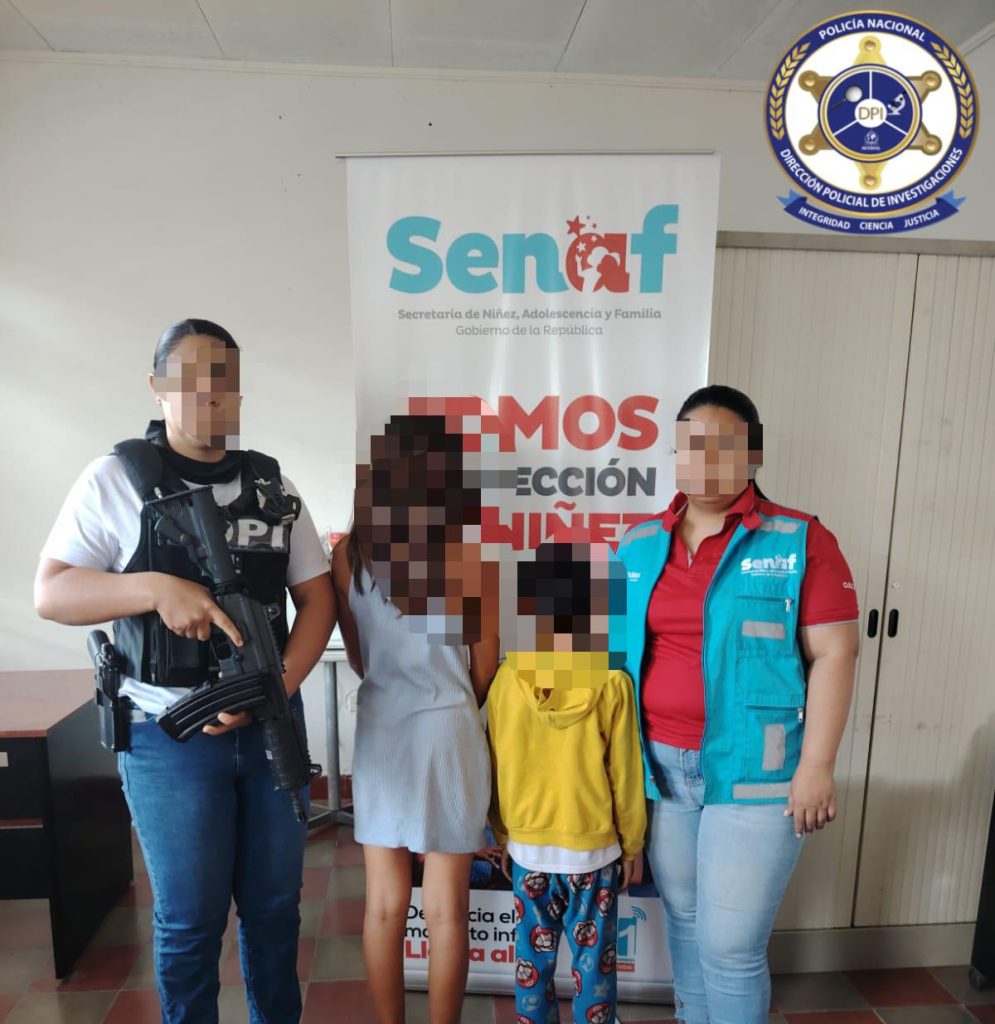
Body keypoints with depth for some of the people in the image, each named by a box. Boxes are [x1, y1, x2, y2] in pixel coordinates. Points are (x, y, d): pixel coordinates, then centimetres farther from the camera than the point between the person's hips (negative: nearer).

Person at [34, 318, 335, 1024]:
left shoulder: (272, 483, 4)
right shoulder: (116, 480, -4)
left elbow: (317, 595, 3)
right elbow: (50, 593, -7)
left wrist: (282, 683, -12)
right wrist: (158, 588, -23)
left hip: (271, 723, 3)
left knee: (275, 902, 16)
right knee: (190, 917, 11)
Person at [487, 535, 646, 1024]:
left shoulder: (508, 677, -12)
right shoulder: (612, 683, -17)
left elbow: (496, 769, -2)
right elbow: (625, 775, -8)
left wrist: (503, 835, 13)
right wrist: (631, 843, 8)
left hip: (527, 847, 2)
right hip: (595, 849, -1)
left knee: (532, 957, 18)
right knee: (593, 960, 17)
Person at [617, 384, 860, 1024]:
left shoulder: (800, 540, -7)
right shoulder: (638, 547, 4)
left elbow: (834, 653, -9)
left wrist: (817, 766, -12)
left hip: (754, 771, -4)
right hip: (659, 766, 4)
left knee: (731, 946, 4)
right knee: (684, 923, 20)